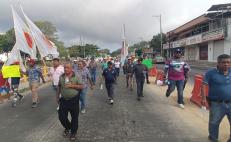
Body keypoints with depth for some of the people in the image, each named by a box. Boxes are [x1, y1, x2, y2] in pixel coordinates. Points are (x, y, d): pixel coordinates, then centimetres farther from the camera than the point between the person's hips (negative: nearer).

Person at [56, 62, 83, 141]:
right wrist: (57, 96, 15)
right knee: (61, 116, 8)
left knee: (74, 117, 7)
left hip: (74, 100, -3)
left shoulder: (76, 77, -8)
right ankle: (67, 128, 38)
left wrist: (72, 85, -20)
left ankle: (73, 133, 28)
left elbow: (81, 87, -9)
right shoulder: (61, 77, 3)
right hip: (64, 100, 3)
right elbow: (59, 87, 14)